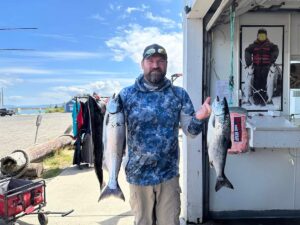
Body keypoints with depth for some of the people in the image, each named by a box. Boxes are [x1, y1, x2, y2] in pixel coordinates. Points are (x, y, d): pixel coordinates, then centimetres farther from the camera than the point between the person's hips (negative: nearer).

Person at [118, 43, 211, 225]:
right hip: (138, 176, 0)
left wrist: (199, 118, -22)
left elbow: (191, 131, -1)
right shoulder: (127, 94, -4)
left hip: (169, 175, 1)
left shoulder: (179, 94, -1)